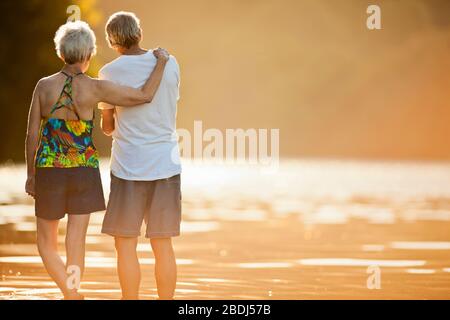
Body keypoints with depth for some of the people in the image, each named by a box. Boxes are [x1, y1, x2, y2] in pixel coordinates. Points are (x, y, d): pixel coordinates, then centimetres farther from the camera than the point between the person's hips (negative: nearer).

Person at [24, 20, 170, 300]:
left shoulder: (44, 85, -7)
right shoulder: (95, 88, -12)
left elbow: (32, 134, -4)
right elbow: (145, 96, -12)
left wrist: (31, 174, 8)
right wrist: (161, 62, 3)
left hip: (49, 171, 0)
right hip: (85, 172, 0)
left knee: (46, 243, 16)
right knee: (75, 245, 4)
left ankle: (73, 296, -1)